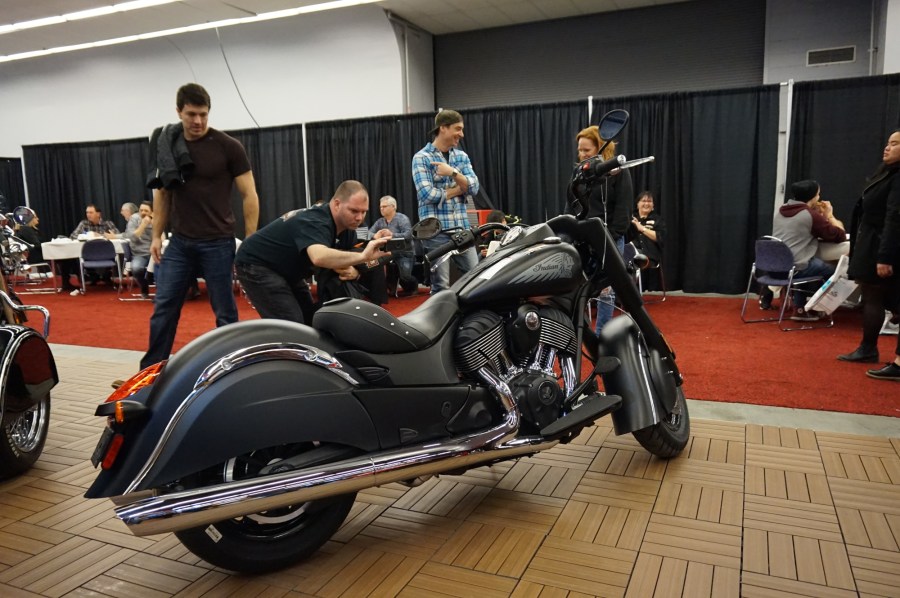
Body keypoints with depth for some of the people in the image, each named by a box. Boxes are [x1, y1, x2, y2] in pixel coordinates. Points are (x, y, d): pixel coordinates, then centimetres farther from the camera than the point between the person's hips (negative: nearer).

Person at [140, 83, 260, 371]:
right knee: (163, 308, 7)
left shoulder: (228, 147, -7)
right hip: (179, 242, 4)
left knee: (225, 312, 4)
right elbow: (162, 194, 15)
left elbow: (249, 196, -6)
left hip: (218, 243, -4)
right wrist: (156, 235, 9)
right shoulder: (166, 145, 6)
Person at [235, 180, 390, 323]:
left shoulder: (347, 229, -4)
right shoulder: (316, 222, -33)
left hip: (286, 271, 10)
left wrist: (353, 272, -25)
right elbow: (319, 257, -54)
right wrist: (363, 255, -60)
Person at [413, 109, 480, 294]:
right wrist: (459, 189, -4)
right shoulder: (421, 158, -4)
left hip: (462, 227, 5)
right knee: (441, 285, -1)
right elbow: (427, 194, -16)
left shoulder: (461, 156, 13)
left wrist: (453, 172, -16)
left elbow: (473, 187, 0)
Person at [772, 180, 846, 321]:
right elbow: (840, 235, -5)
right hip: (794, 269, -7)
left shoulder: (781, 210, 12)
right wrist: (830, 216, 9)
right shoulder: (811, 215, -10)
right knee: (831, 270, 15)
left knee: (811, 263, 34)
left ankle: (799, 308, 30)